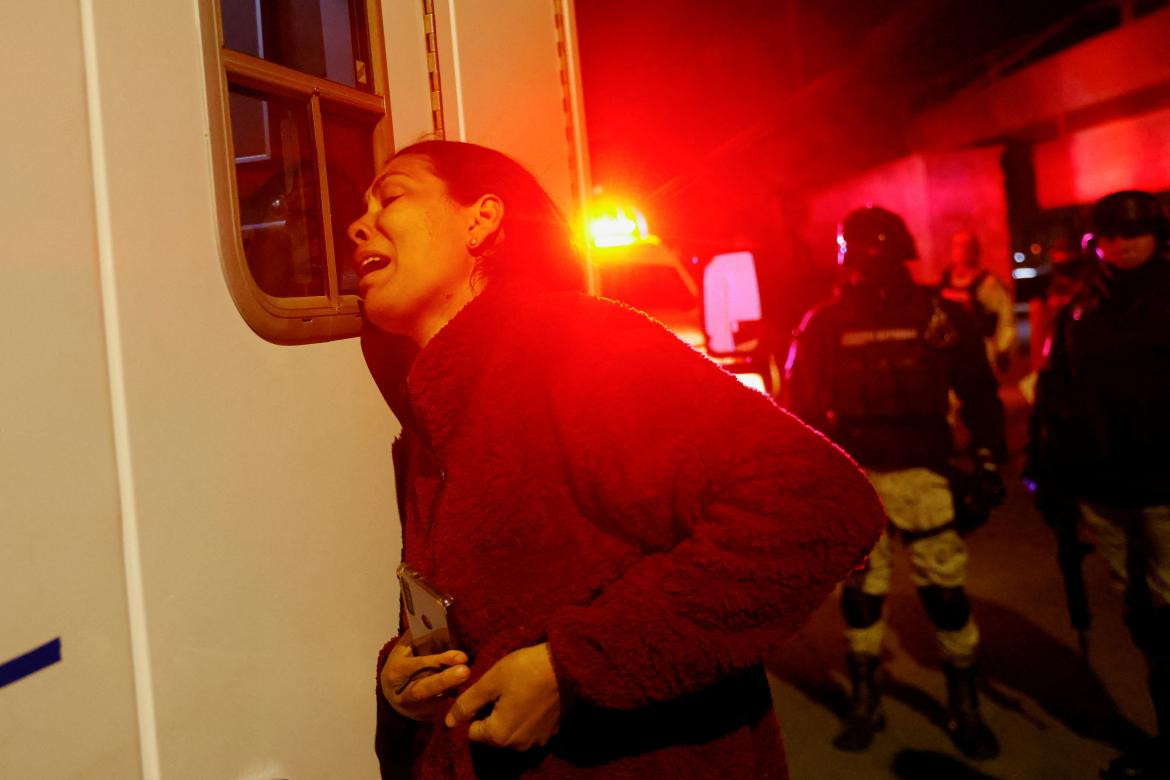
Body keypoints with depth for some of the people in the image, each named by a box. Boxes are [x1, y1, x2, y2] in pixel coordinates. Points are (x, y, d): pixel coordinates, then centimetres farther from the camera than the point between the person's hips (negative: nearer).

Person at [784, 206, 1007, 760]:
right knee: (860, 590, 8)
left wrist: (988, 461, 2)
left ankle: (965, 708, 20)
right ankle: (864, 703, 24)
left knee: (945, 590, 2)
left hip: (923, 472, -1)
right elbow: (801, 404, 5)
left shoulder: (940, 314, 2)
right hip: (852, 476, 1)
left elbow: (979, 392, 7)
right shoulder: (824, 324, 3)